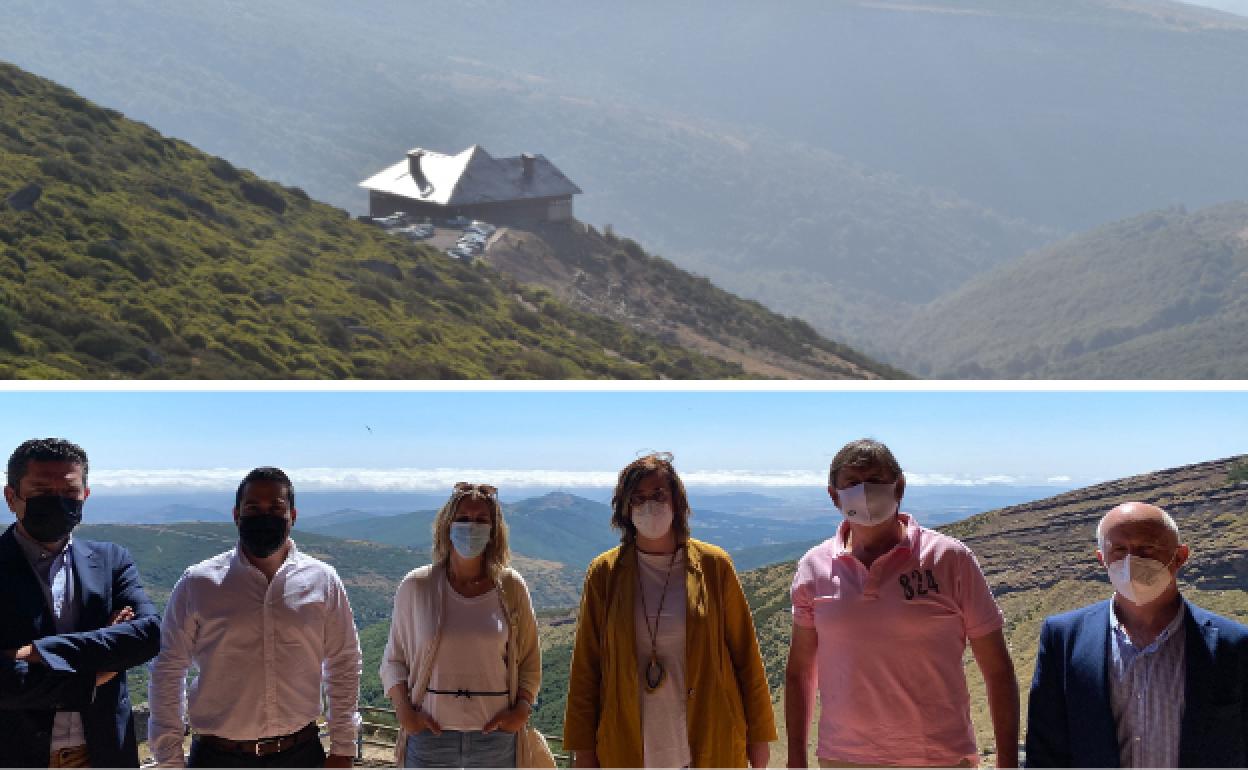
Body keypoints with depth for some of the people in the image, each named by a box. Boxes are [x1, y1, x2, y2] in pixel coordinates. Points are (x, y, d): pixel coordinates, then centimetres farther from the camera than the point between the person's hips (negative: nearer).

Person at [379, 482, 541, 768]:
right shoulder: (416, 586, 0)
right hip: (429, 732, 0)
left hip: (496, 735, 1)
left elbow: (530, 661, 9)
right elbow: (393, 659, 7)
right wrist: (405, 711, -7)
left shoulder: (510, 587, 2)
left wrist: (522, 708, -6)